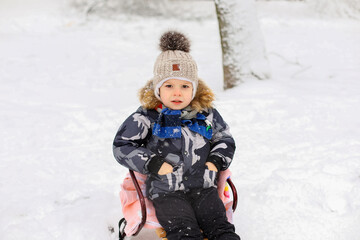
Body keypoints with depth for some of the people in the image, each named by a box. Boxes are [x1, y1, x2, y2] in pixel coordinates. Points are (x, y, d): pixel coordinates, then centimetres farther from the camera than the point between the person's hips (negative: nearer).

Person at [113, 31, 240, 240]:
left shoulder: (207, 114, 11)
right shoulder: (147, 117, 0)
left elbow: (225, 140, 24)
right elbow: (122, 146, 2)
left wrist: (216, 161, 4)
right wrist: (153, 164, -8)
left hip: (203, 187, 4)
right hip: (166, 192, -3)